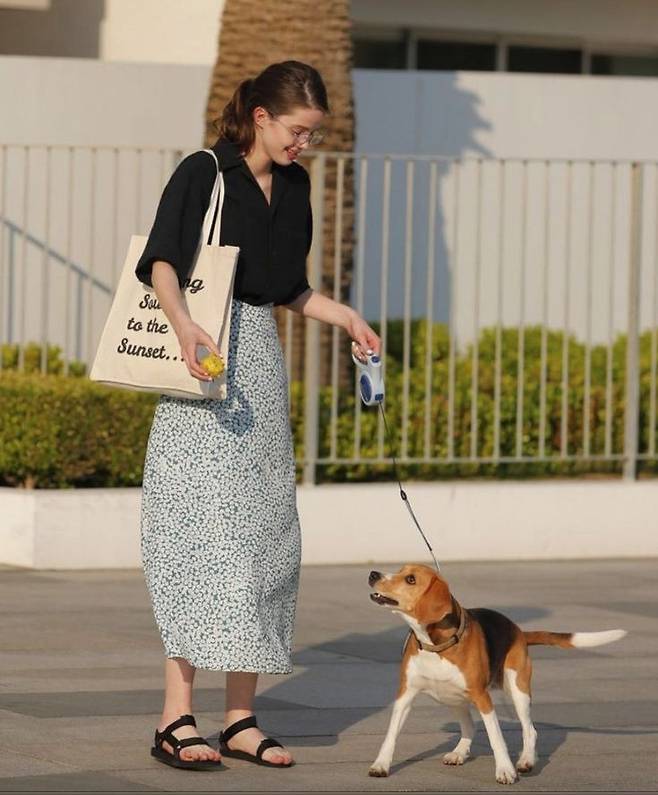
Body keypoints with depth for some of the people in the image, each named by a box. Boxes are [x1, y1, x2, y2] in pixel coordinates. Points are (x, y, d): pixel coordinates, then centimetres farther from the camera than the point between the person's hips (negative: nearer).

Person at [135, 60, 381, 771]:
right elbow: (161, 261, -17)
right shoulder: (203, 173, -5)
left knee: (263, 536, 4)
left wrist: (344, 317, 14)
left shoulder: (294, 187, 15)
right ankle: (176, 718, -12)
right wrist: (183, 324, -33)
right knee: (201, 528, -13)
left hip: (262, 366, 7)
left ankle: (240, 718, 9)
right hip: (205, 363, -7)